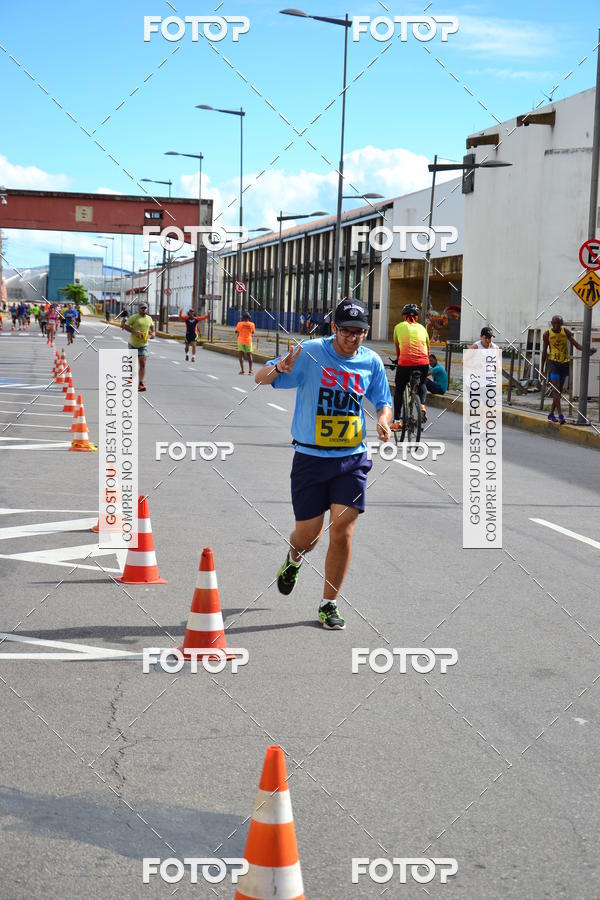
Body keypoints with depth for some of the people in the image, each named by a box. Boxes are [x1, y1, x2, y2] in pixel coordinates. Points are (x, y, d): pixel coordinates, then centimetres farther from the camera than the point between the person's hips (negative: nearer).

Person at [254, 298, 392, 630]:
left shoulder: (371, 362, 2)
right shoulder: (310, 352, -8)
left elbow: (383, 402, 16)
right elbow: (260, 378, -8)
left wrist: (383, 420, -8)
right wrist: (281, 367, -31)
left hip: (352, 458, 2)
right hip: (311, 457, -2)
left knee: (342, 531, -7)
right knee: (308, 534, 5)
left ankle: (329, 604, 9)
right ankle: (294, 560, 44)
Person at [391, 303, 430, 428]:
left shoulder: (399, 327, 16)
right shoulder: (422, 328, 19)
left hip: (405, 362, -2)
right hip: (423, 362, 2)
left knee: (399, 390, 14)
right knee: (422, 384, 29)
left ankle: (397, 421, 11)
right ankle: (422, 404, 2)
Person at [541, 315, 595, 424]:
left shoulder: (566, 331, 1)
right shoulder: (547, 334, -4)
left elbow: (575, 344, -5)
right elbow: (544, 352, 2)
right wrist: (542, 368, 3)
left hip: (564, 363, 3)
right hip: (553, 362, -3)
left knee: (559, 390, 8)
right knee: (556, 388, -14)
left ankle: (552, 414, 19)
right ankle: (560, 415, -22)